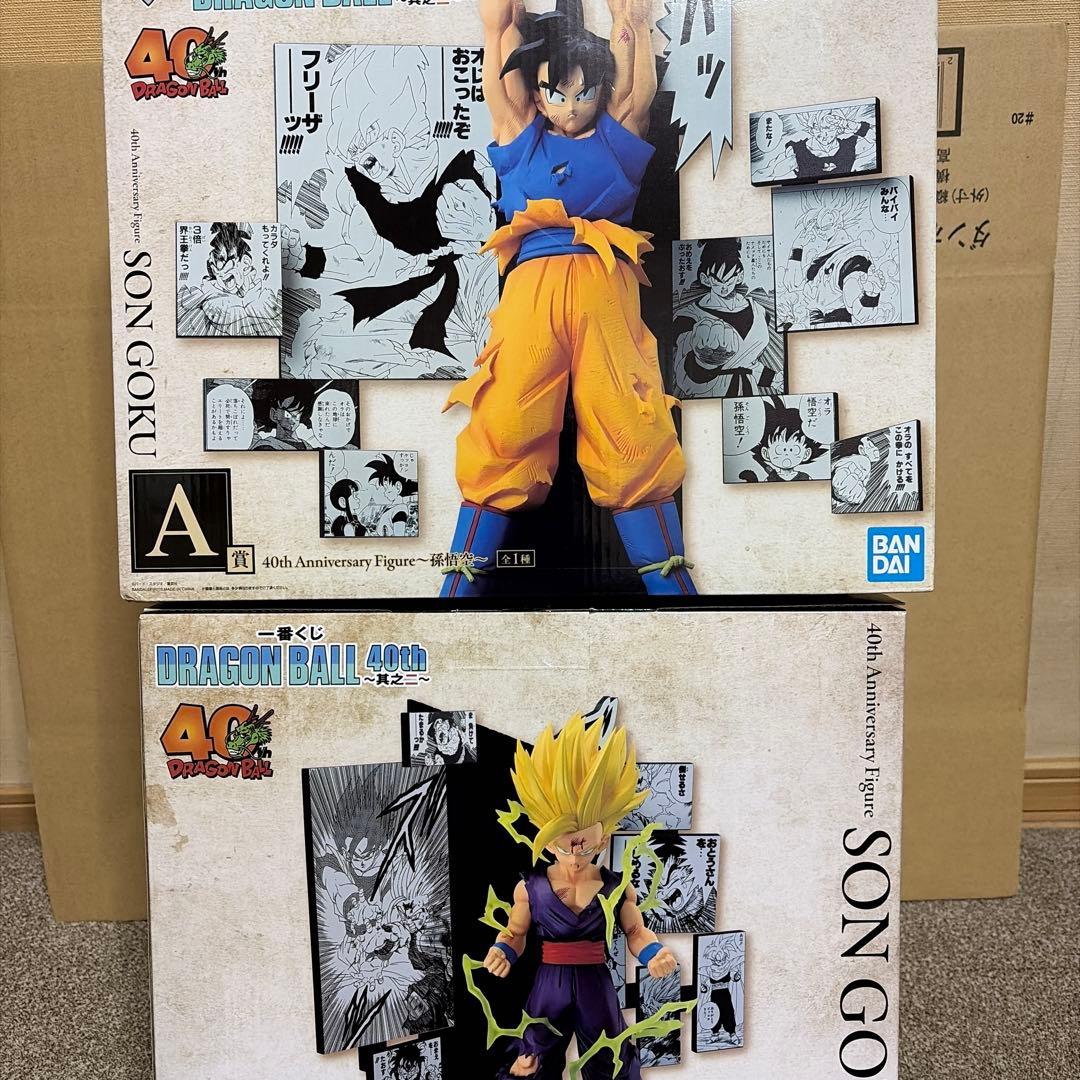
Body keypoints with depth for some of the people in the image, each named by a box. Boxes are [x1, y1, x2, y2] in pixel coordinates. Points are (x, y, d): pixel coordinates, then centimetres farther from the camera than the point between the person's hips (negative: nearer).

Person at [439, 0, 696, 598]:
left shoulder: (618, 133, 25)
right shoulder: (521, 134, 25)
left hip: (605, 290, 0)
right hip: (530, 290, 0)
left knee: (631, 436, -3)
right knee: (505, 433, -7)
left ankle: (669, 580, 6)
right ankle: (465, 581, 2)